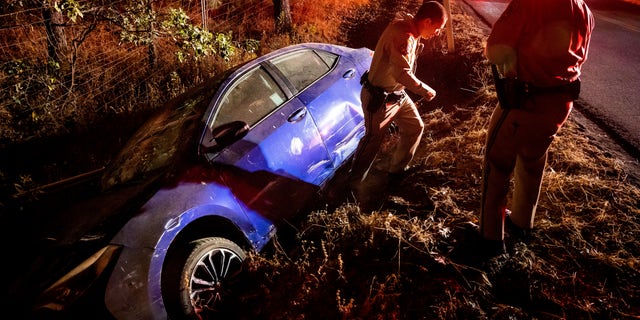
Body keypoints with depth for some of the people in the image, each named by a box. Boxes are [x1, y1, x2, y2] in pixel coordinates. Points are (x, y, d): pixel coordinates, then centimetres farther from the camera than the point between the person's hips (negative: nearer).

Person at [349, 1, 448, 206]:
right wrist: (425, 91, -20)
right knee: (373, 140, -1)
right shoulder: (402, 35, -28)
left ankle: (397, 170, 32)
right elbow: (402, 73, -32)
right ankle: (353, 184, 15)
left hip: (397, 93, 10)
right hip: (378, 97, -10)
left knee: (415, 127, 16)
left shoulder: (410, 31, 3)